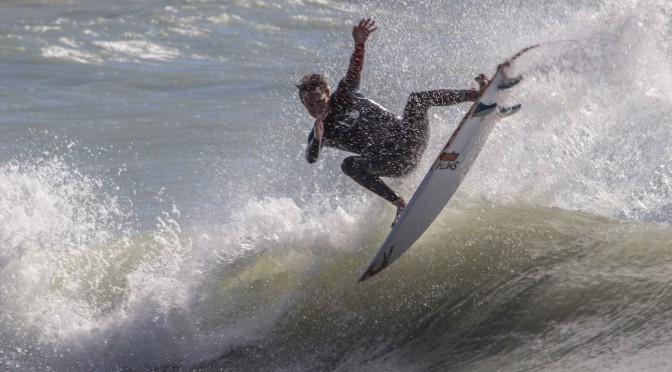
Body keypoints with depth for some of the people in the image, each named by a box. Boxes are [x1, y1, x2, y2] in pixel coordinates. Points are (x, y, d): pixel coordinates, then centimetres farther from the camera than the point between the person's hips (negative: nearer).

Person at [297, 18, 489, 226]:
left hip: (407, 138, -1)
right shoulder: (318, 135, 5)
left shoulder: (343, 96, 0)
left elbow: (354, 71, -18)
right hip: (397, 164, 1)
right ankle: (400, 204, -25)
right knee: (349, 165, -25)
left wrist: (359, 44, -39)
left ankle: (481, 95, -24)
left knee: (417, 99, -25)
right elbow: (311, 159, -14)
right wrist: (316, 139, -35)